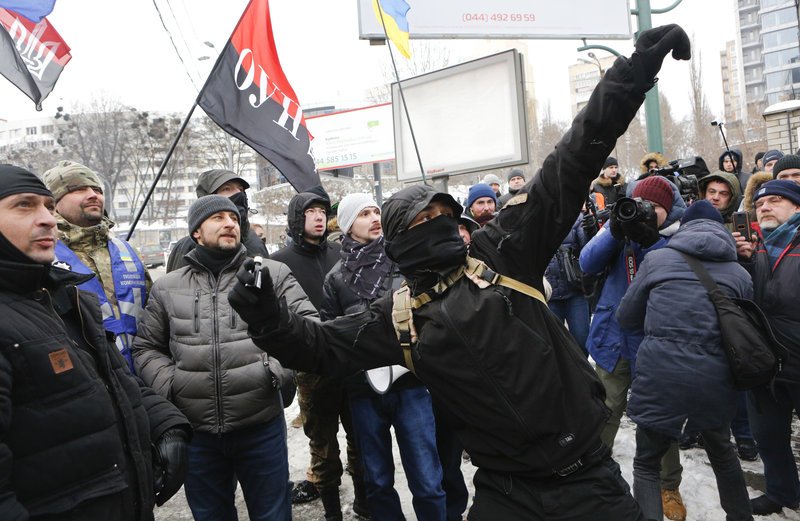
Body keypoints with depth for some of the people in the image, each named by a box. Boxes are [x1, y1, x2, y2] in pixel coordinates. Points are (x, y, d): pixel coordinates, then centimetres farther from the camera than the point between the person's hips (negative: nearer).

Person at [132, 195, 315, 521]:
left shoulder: (272, 274, 1)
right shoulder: (167, 288, 7)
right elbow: (146, 347, 13)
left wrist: (277, 369, -14)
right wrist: (169, 385, -3)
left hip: (261, 426, -2)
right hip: (196, 432, 2)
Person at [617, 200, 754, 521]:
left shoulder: (656, 259, 4)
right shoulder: (741, 274, 10)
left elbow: (625, 317, 10)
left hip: (661, 375, -3)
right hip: (714, 378, 3)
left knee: (646, 464, 14)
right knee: (722, 452, 31)